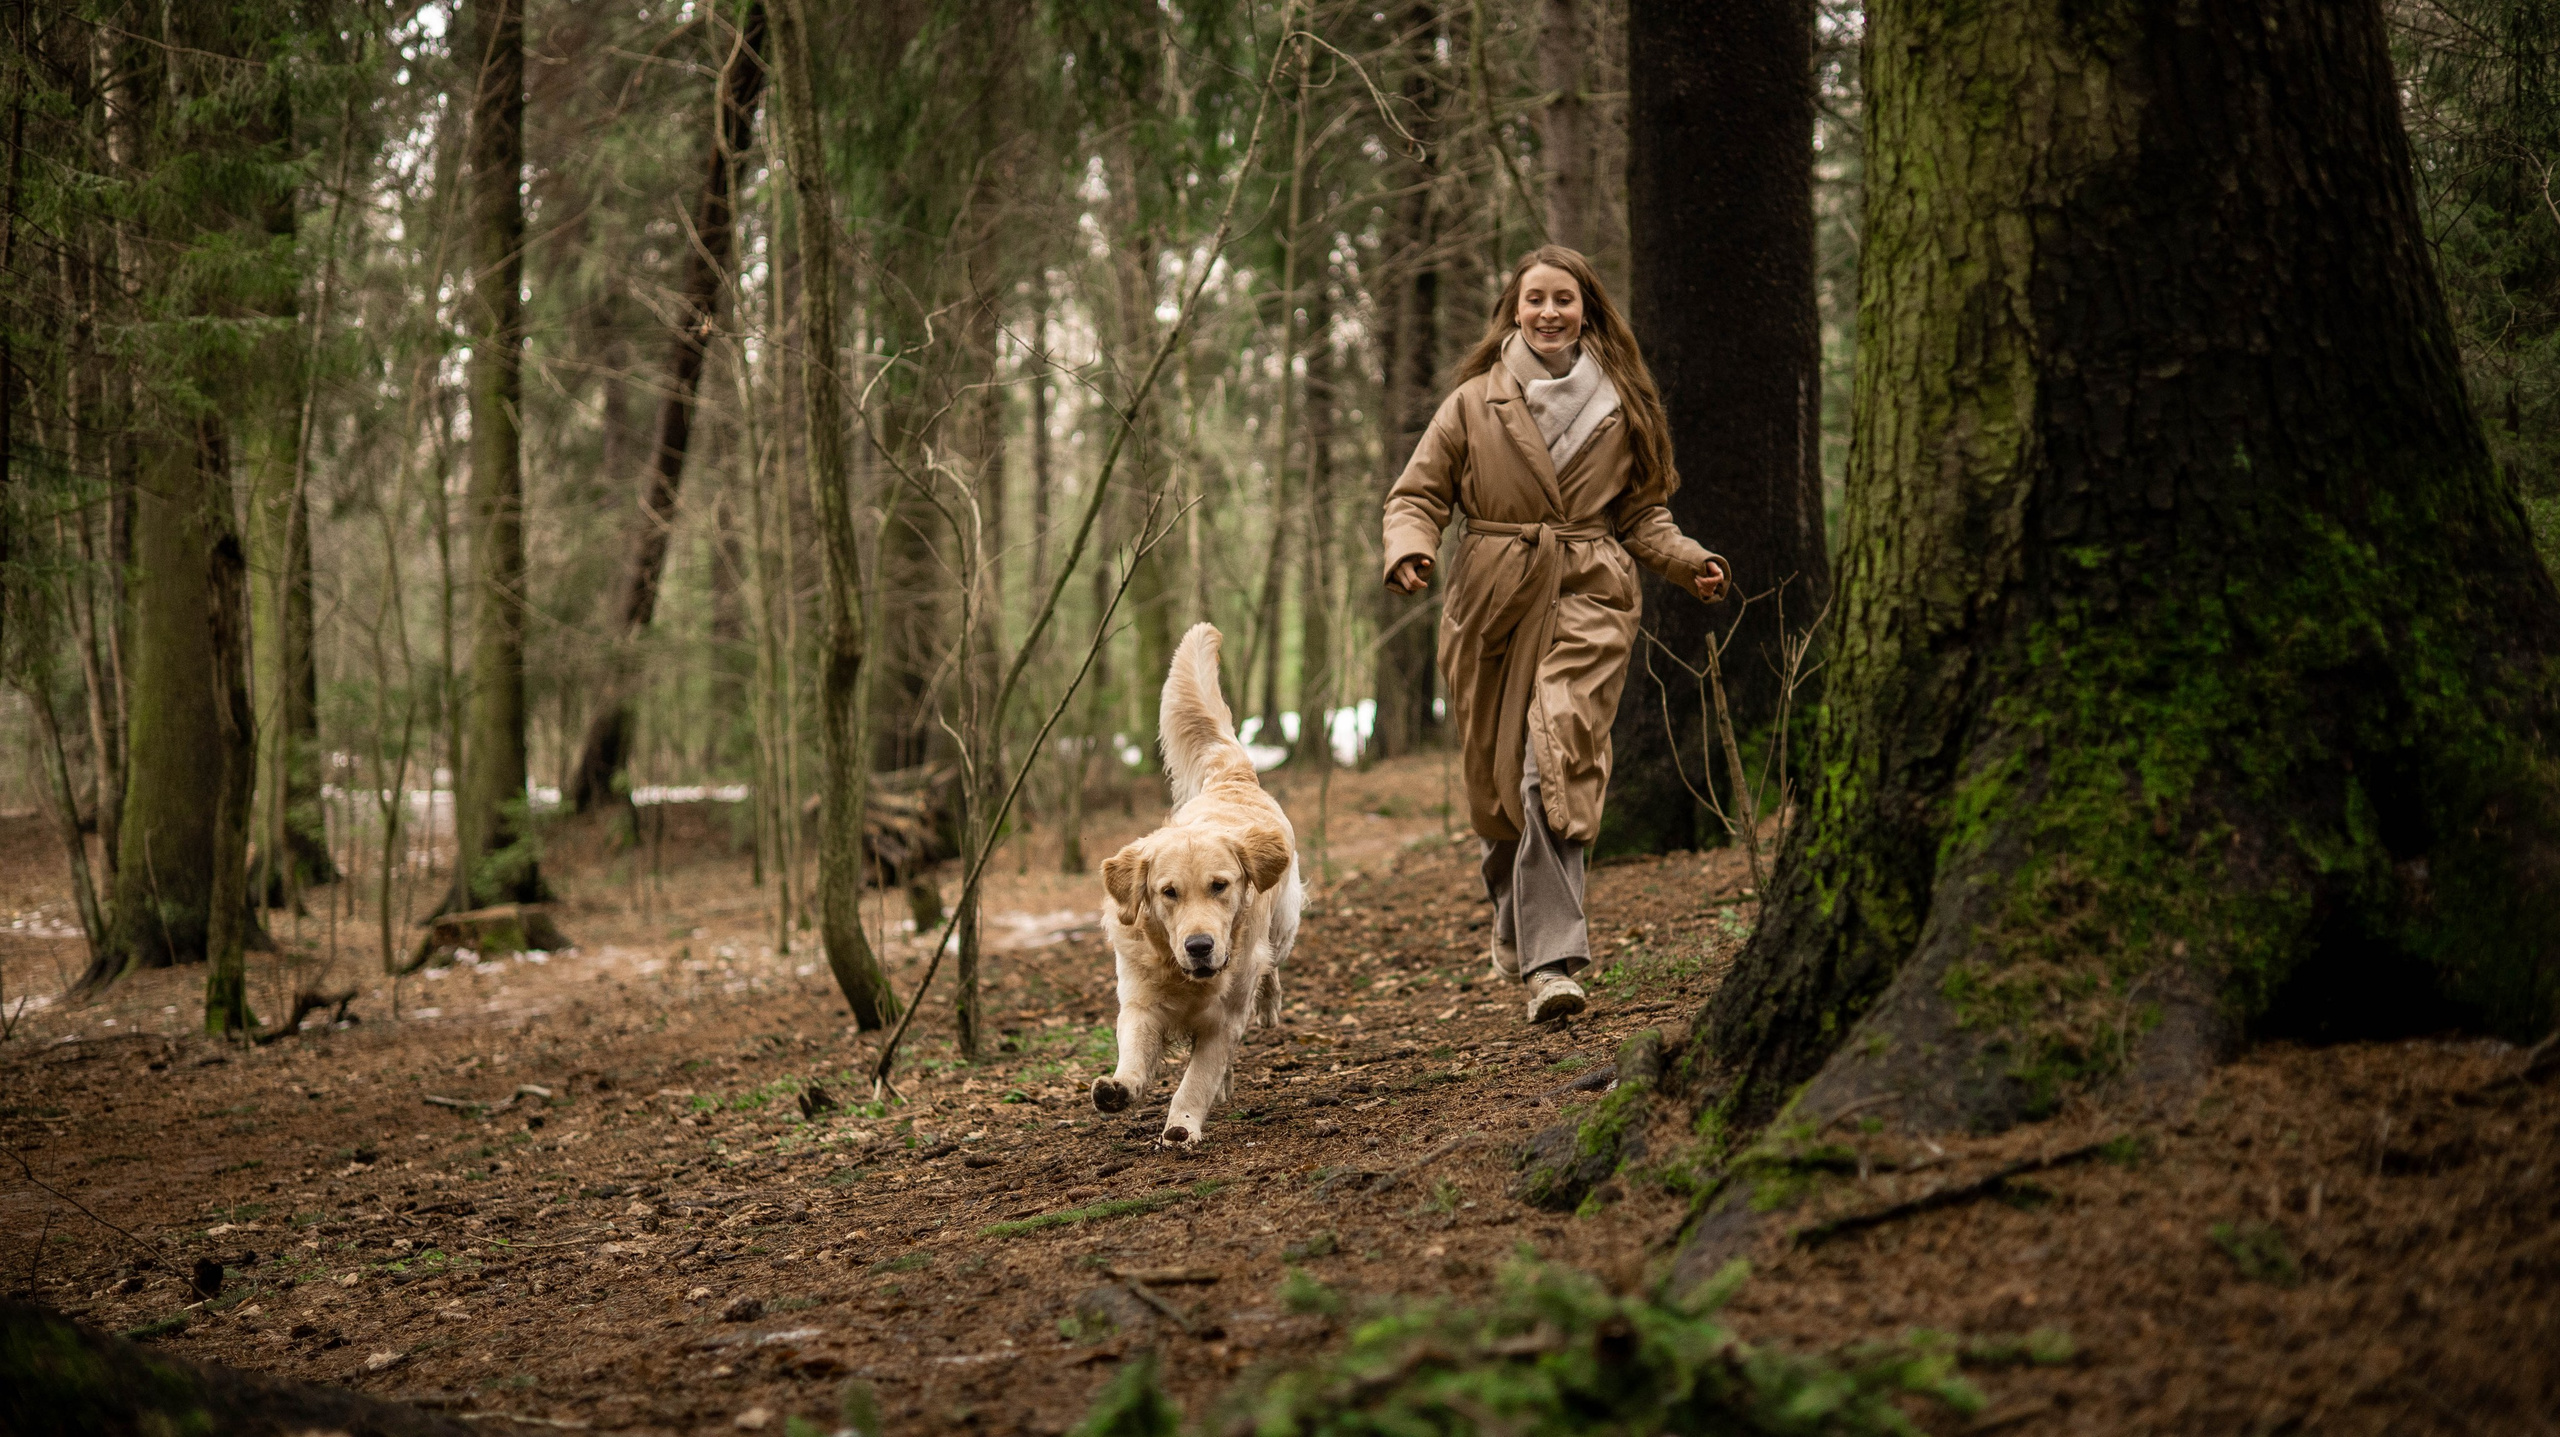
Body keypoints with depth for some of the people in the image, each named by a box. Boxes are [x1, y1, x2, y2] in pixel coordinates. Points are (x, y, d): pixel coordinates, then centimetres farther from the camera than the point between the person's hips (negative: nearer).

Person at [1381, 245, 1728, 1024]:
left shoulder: (1621, 407, 9)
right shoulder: (1474, 403, 5)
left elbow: (1640, 514, 18)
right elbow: (1418, 494, 7)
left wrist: (1688, 561, 1)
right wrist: (1410, 549, -14)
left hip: (1587, 601, -1)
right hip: (1493, 606, 1)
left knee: (1557, 762, -19)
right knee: (1497, 779, 8)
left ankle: (1551, 959, -23)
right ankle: (1516, 927, 36)